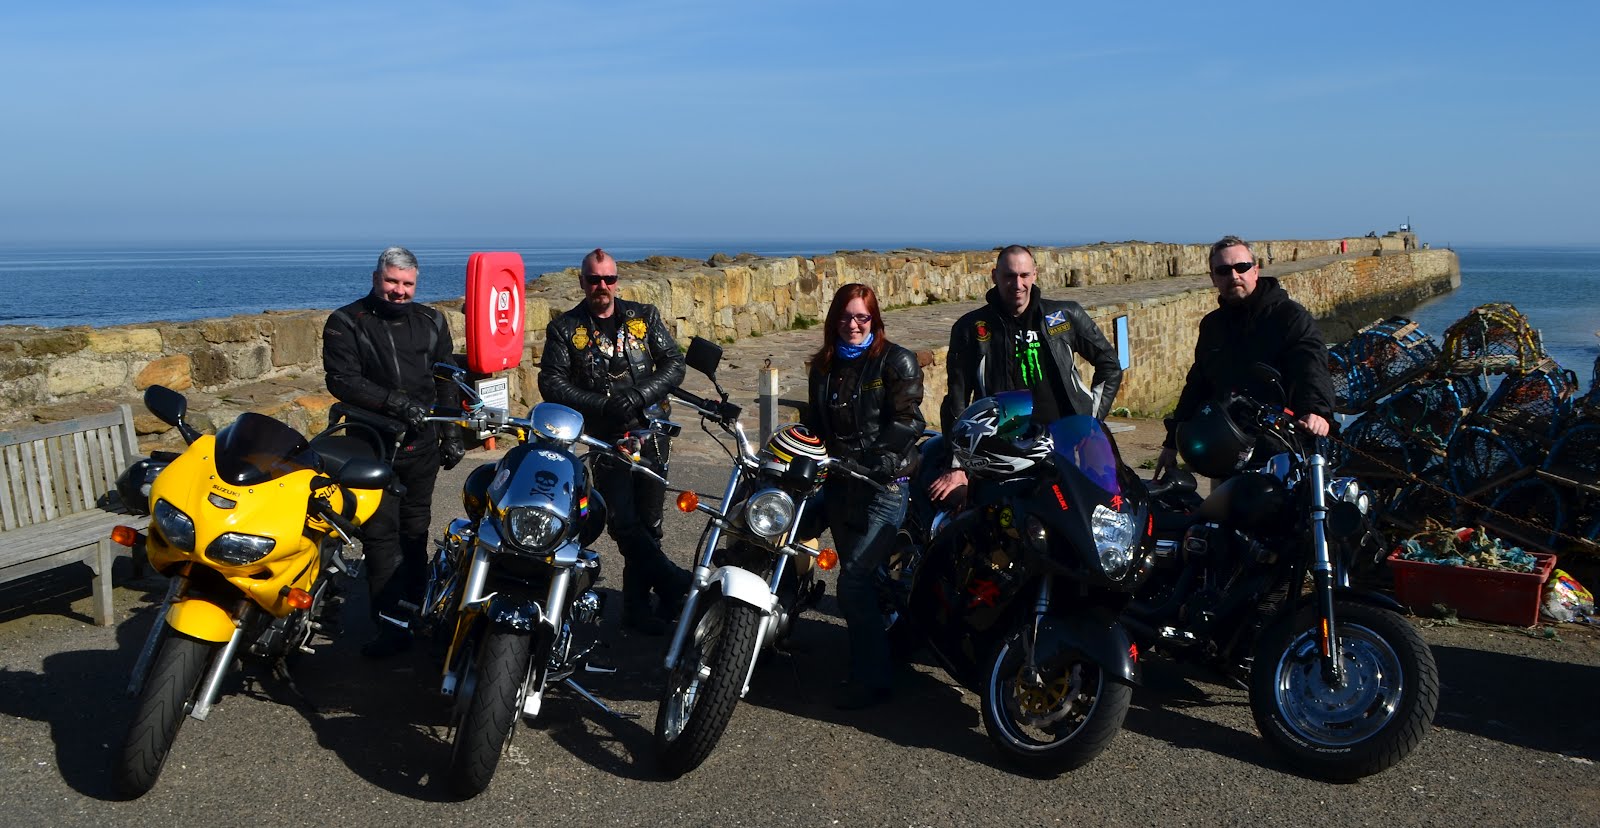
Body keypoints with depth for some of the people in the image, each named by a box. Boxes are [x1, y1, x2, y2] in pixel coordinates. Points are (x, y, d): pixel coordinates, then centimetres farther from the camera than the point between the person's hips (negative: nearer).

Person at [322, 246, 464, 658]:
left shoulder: (431, 322, 11)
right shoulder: (346, 323, -1)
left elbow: (447, 381, 14)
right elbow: (342, 380, -13)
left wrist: (452, 435, 10)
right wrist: (395, 402, -23)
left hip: (422, 444, 3)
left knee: (414, 530, 12)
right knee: (381, 534, -6)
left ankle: (415, 607, 23)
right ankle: (393, 624, -4)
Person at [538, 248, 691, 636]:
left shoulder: (644, 317, 9)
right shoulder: (564, 329, 4)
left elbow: (674, 363, 4)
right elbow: (551, 383, -4)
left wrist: (641, 394, -13)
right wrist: (602, 405, -16)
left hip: (650, 432, 2)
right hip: (604, 438, -1)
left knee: (647, 523, 5)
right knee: (623, 522, -14)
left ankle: (638, 604, 15)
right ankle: (676, 583, -9)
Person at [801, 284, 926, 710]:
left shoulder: (896, 362, -3)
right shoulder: (823, 366, 16)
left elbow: (907, 421, -11)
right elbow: (814, 422, 19)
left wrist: (871, 460, -21)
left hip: (884, 485, -6)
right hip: (839, 484, 6)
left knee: (854, 582, -12)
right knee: (858, 576, 11)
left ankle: (871, 679, -2)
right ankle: (866, 665, 22)